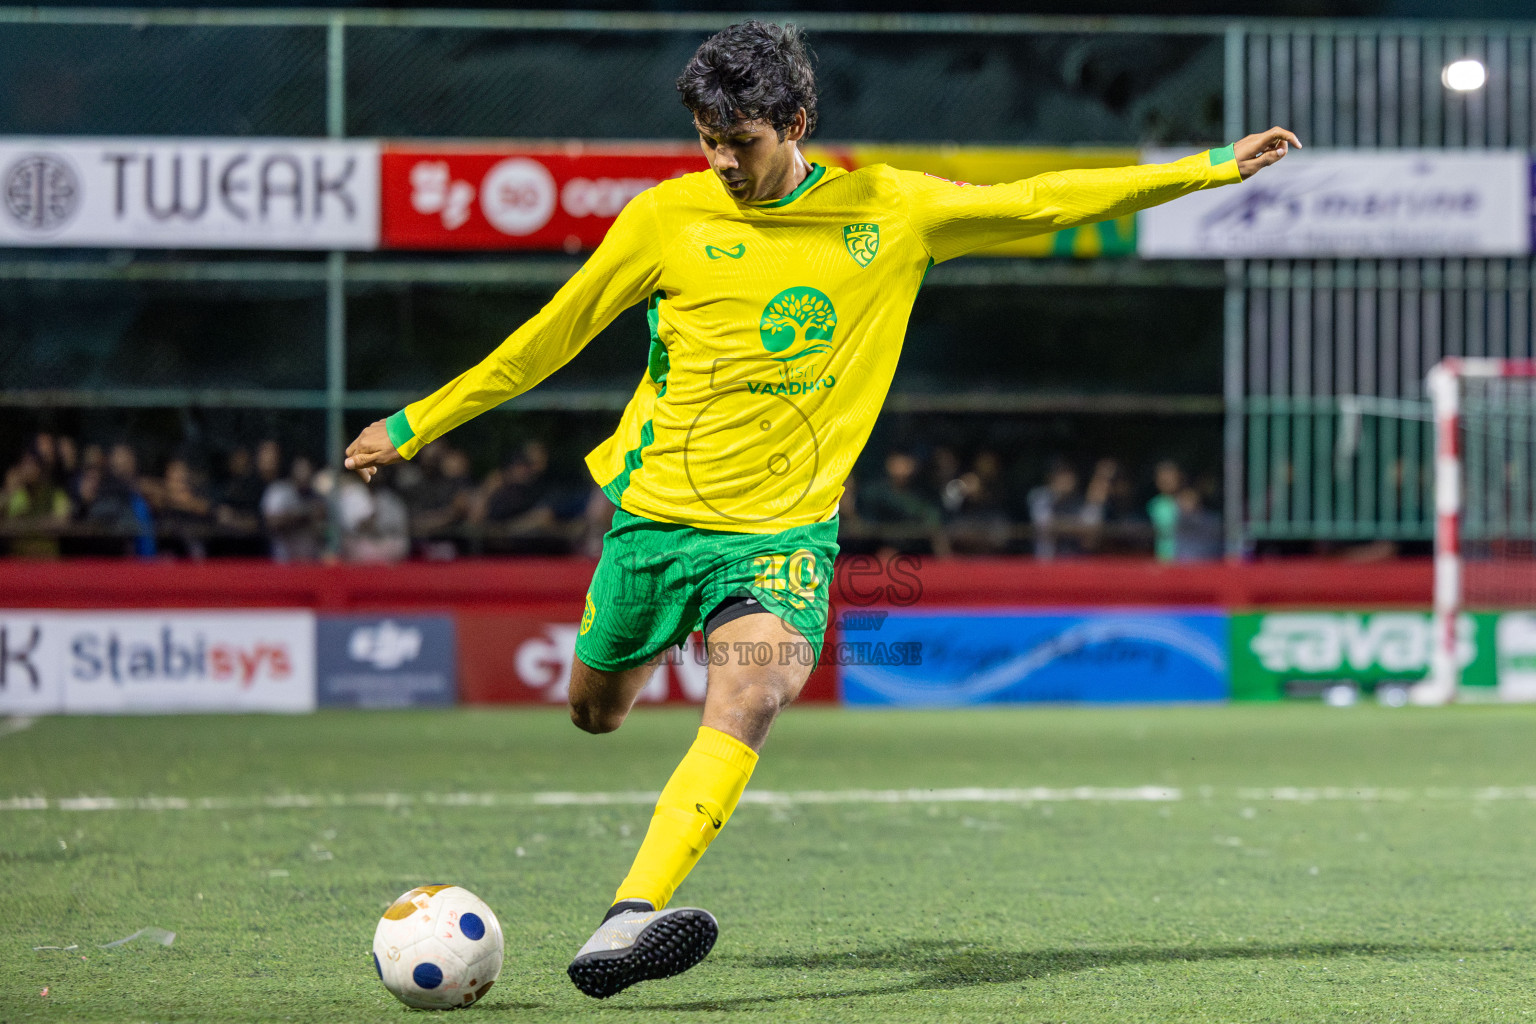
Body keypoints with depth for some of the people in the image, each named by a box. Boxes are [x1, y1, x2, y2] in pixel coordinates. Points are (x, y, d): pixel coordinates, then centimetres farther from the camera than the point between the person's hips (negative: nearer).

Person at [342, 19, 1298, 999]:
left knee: (751, 701, -27)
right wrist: (415, 425, 9)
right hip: (656, 513, 1)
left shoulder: (892, 210, 1)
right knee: (596, 712, 15)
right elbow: (557, 331, 7)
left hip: (786, 529, -1)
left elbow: (1043, 200, 8)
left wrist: (1215, 167, 6)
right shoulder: (668, 217, -3)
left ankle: (625, 925, -36)